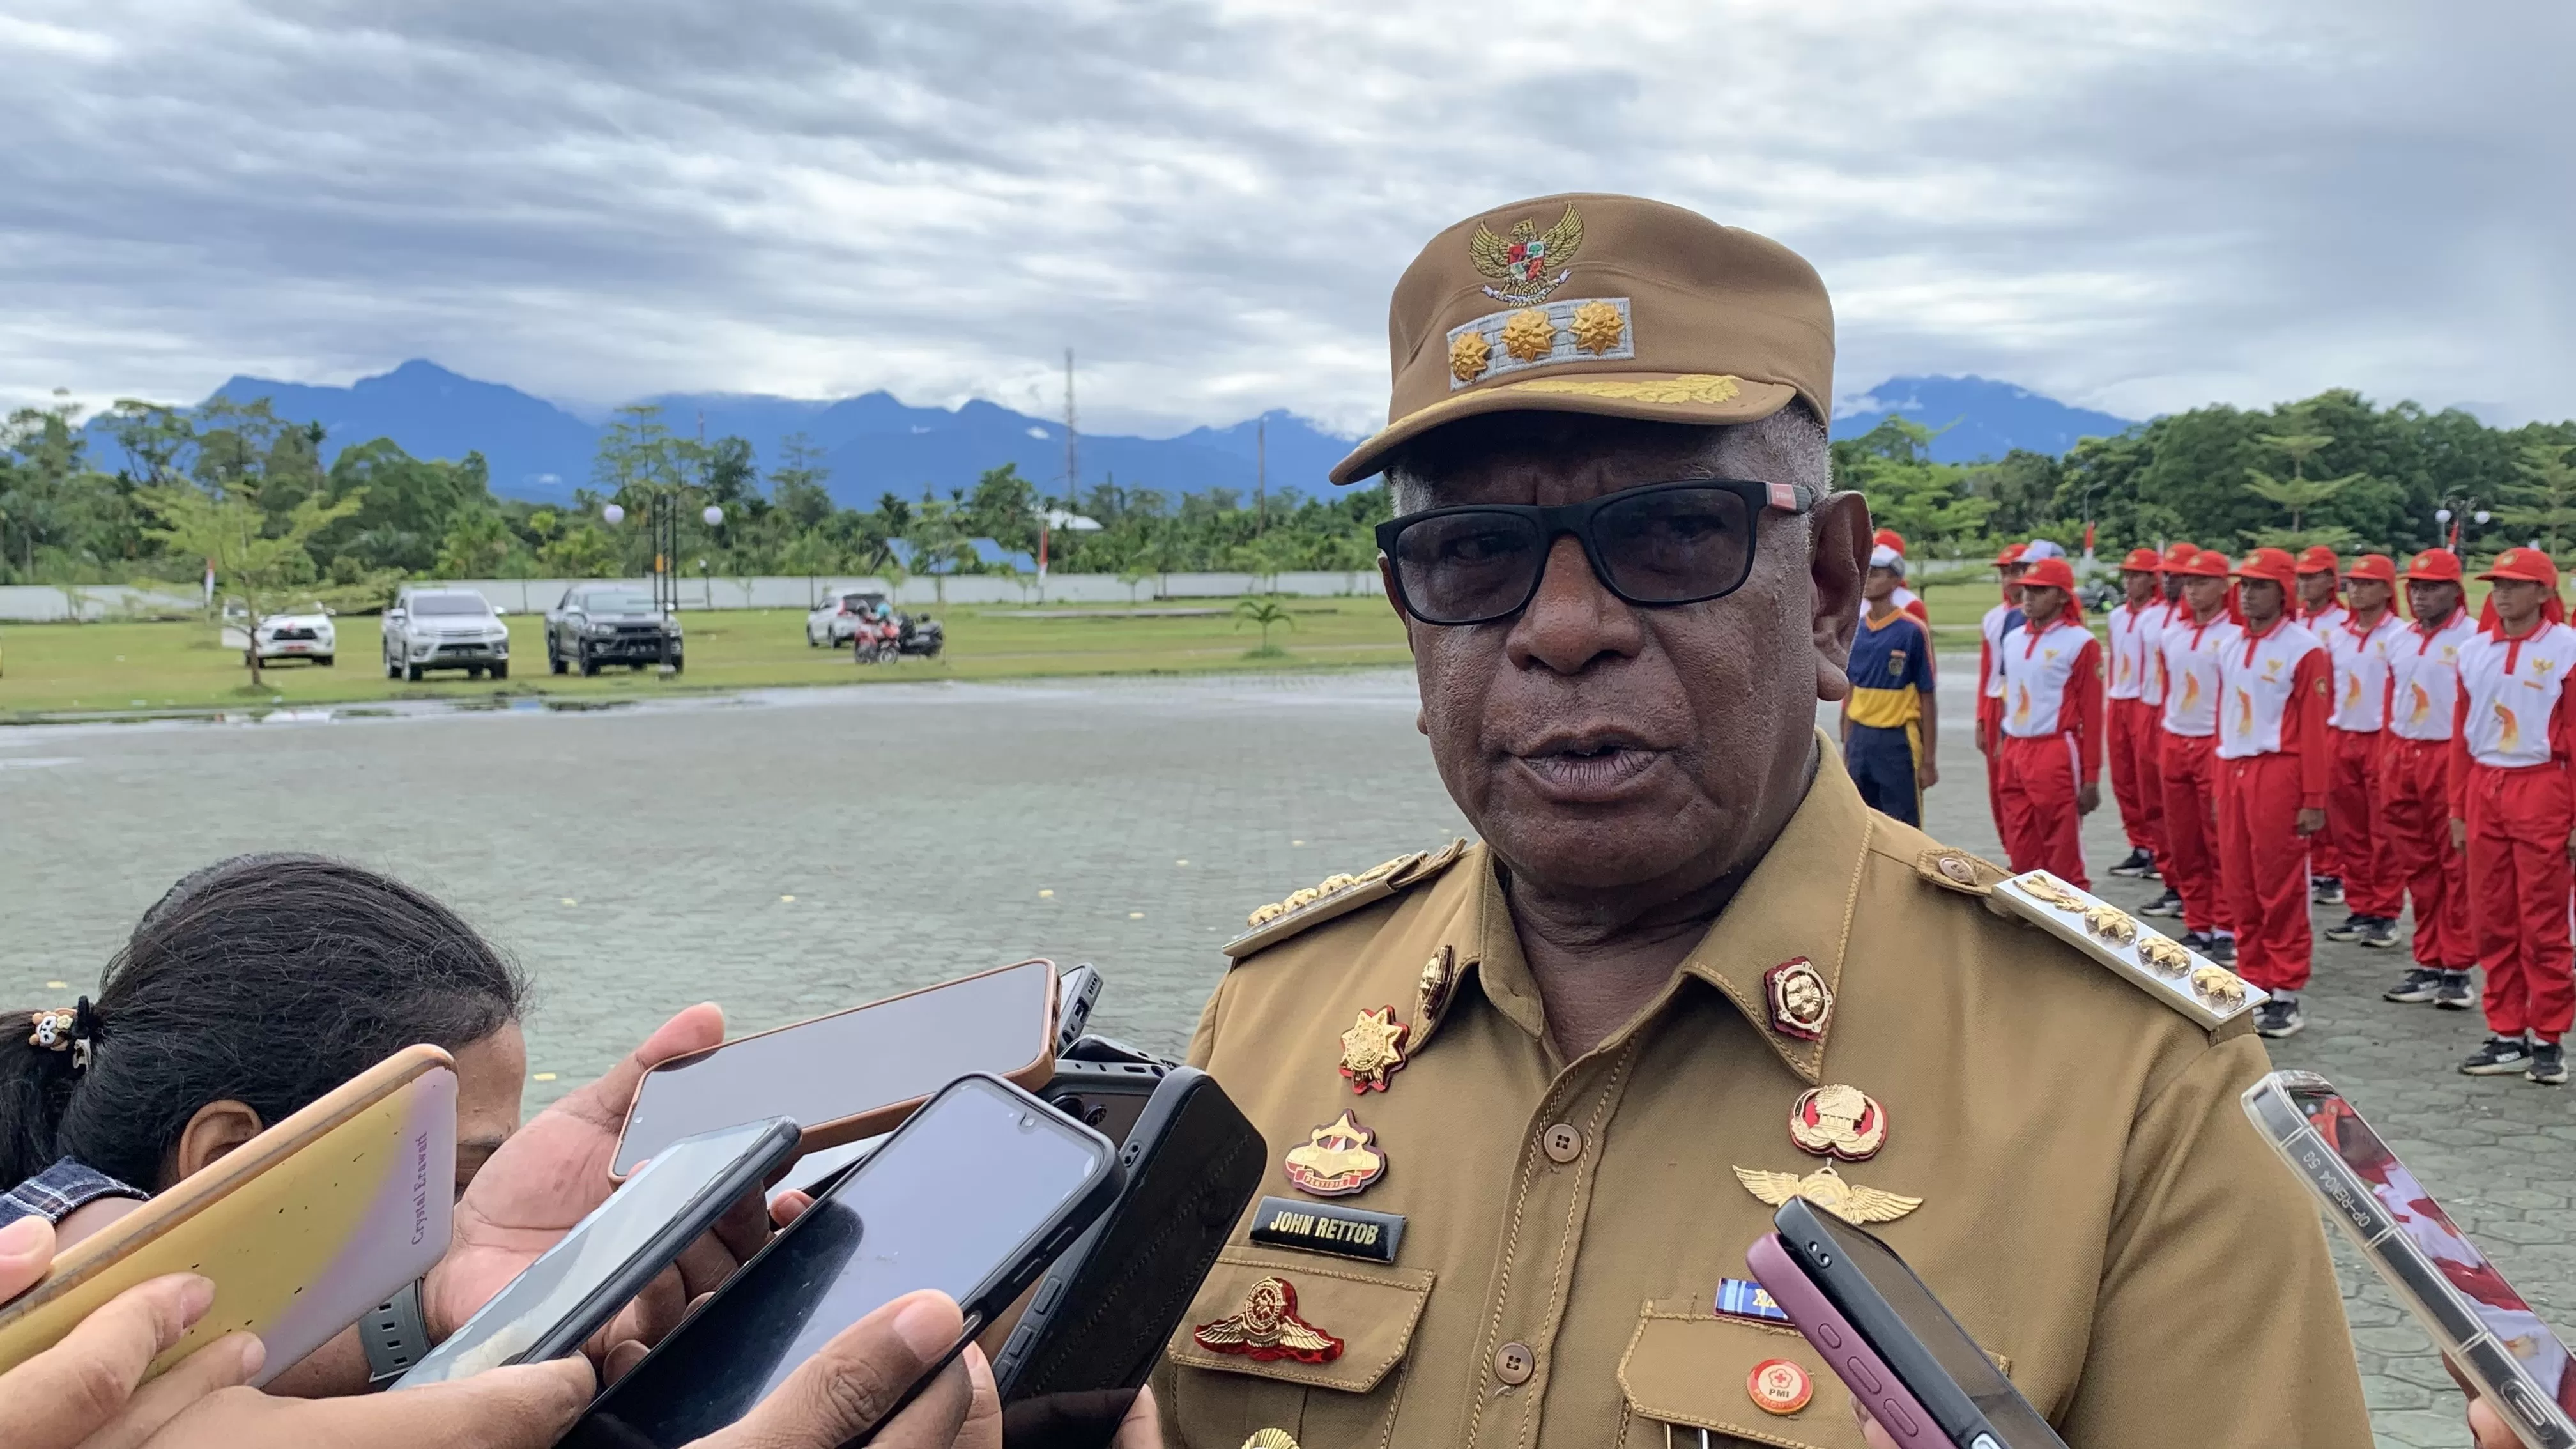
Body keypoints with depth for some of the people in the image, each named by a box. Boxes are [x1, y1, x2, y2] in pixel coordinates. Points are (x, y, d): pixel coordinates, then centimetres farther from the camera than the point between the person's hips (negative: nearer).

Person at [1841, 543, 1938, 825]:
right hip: (1861, 740, 6)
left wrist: (1929, 760, -8)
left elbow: (1927, 700, -7)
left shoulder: (1912, 631, -9)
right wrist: (1847, 749, 12)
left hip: (1898, 741, -6)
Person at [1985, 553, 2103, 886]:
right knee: (2022, 856, 11)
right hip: (2014, 755, 6)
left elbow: (2092, 713, -8)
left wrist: (2091, 778, -10)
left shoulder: (2080, 642, -6)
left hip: (2056, 755, -6)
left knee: (2064, 858, -3)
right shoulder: (2013, 639, 13)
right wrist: (2004, 747, 15)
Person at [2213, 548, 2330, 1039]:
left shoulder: (2303, 649, -7)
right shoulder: (2230, 648, 13)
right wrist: (2220, 787, 14)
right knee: (2240, 887, 9)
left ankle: (2286, 995, 7)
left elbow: (2314, 728, -9)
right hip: (2232, 774, 6)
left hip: (2278, 774, -6)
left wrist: (2314, 799, -11)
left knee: (2281, 890, -1)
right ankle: (2253, 986, 19)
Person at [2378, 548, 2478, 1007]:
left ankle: (2457, 969, 7)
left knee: (2457, 866, 0)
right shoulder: (2400, 640, 13)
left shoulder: (2473, 638, -8)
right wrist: (2385, 769, 13)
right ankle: (2429, 964, 19)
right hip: (2401, 759, 6)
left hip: (2450, 759, -6)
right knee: (2417, 866, 11)